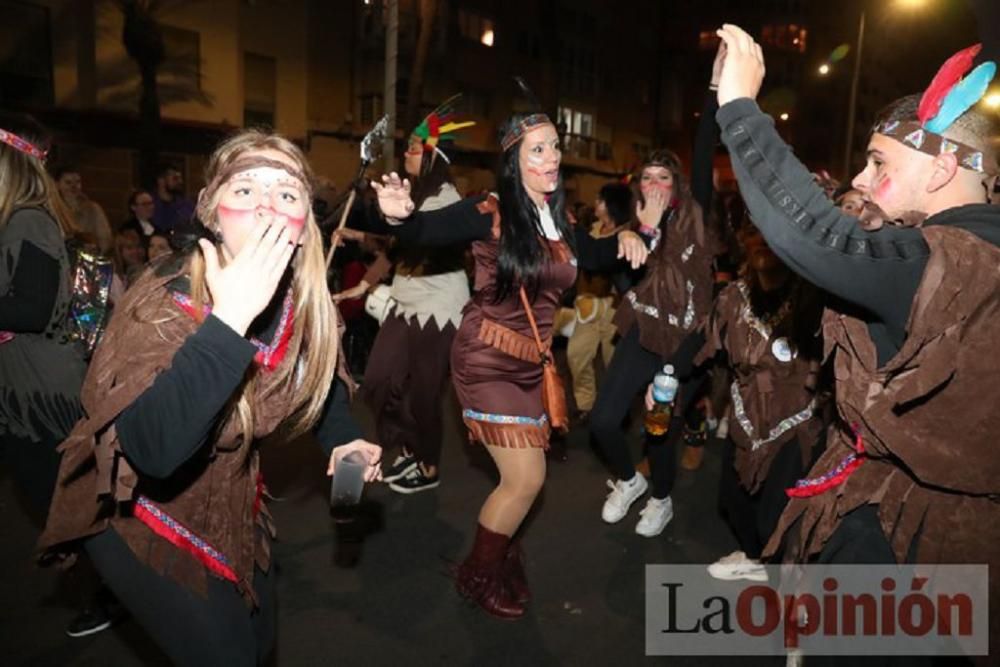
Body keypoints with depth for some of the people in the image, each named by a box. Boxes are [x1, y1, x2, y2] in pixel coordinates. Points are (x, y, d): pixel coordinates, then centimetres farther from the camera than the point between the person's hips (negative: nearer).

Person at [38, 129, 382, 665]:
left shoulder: (302, 298, -13)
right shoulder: (164, 304, -30)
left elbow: (319, 369, 8)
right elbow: (154, 449, -44)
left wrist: (343, 437, -7)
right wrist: (228, 318, -48)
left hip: (230, 503, 6)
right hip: (141, 517, -6)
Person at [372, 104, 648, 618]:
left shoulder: (558, 220, 5)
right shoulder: (491, 213, -15)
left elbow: (592, 255, 22)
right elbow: (427, 230, -26)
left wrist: (625, 238, 2)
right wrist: (398, 214, -49)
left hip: (530, 364, 7)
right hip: (487, 361, -7)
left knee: (523, 477, 14)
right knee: (526, 478, -5)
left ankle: (502, 555, 41)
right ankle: (477, 574, 20)